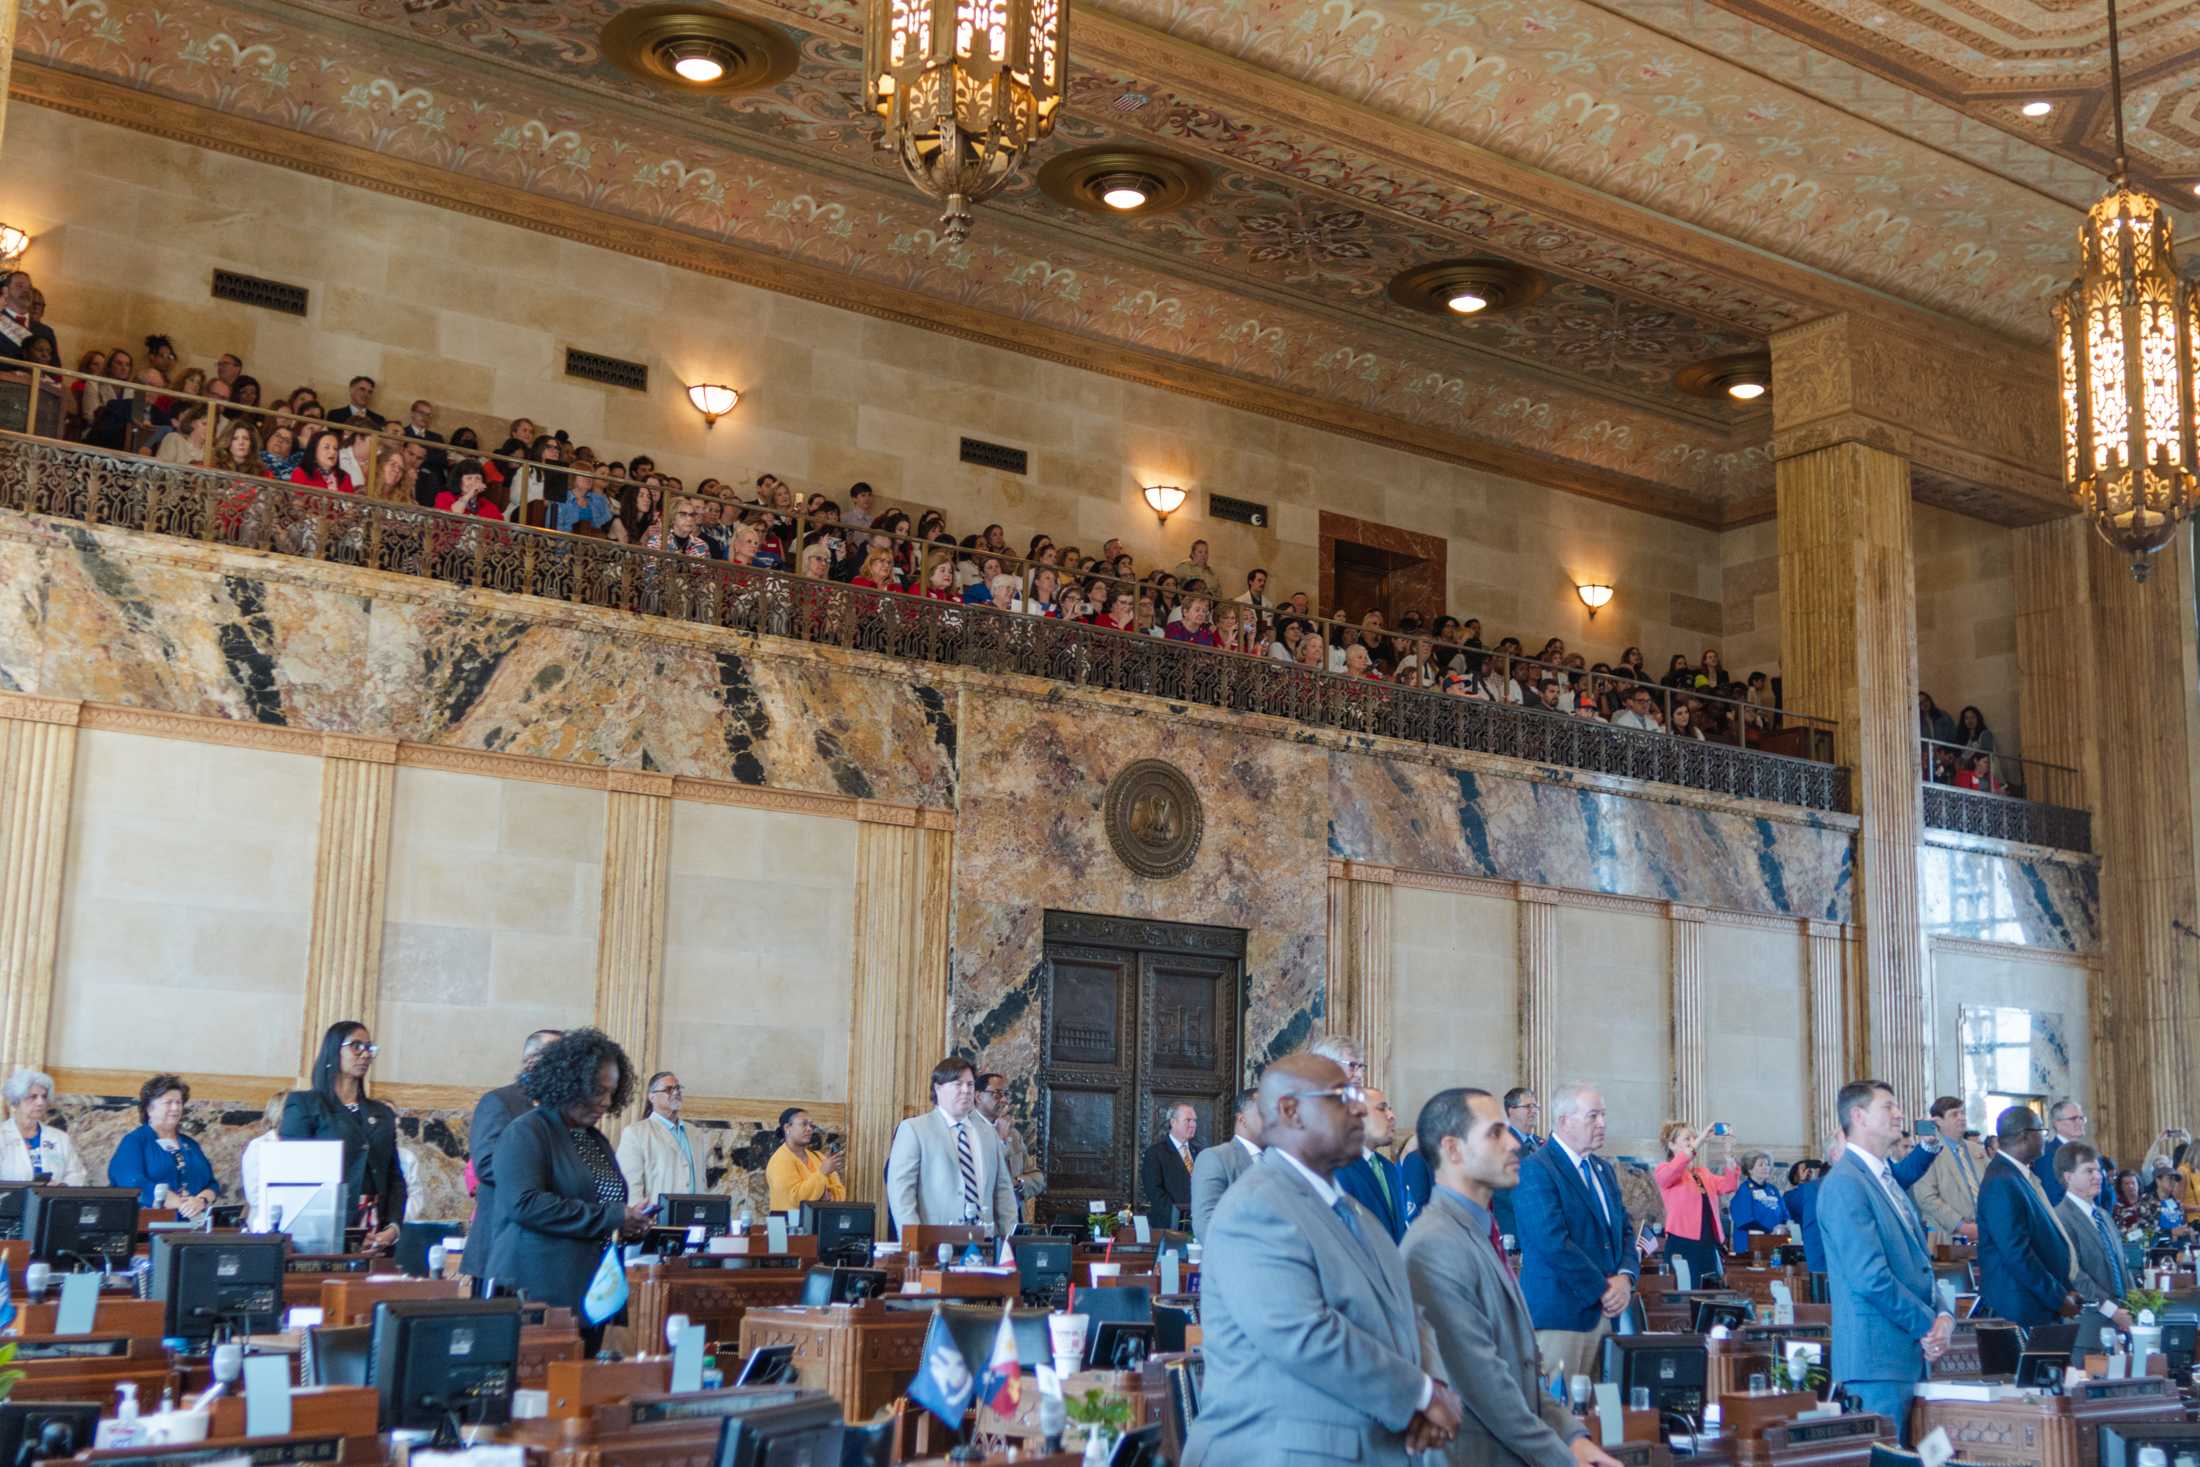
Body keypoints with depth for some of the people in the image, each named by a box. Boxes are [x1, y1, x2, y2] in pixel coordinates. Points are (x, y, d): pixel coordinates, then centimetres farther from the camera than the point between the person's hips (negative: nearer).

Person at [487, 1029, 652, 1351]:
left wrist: (629, 1222, 6)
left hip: (590, 1298, 8)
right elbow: (523, 1203, -21)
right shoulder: (526, 1134, -7)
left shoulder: (595, 1140, 17)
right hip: (540, 1297, -8)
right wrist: (610, 1218, -19)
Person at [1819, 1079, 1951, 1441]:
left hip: (1912, 1355, 9)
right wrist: (1930, 1324, -11)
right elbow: (1871, 1277, -20)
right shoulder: (1844, 1183, -14)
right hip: (1877, 1358, -9)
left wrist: (1943, 1316, 0)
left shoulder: (1888, 1182, 18)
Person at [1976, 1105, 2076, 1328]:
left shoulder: (2021, 1175, 11)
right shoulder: (2002, 1183, -19)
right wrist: (2059, 1298, -15)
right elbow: (2017, 1254, -22)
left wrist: (2063, 1291, 10)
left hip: (2043, 1302, 9)